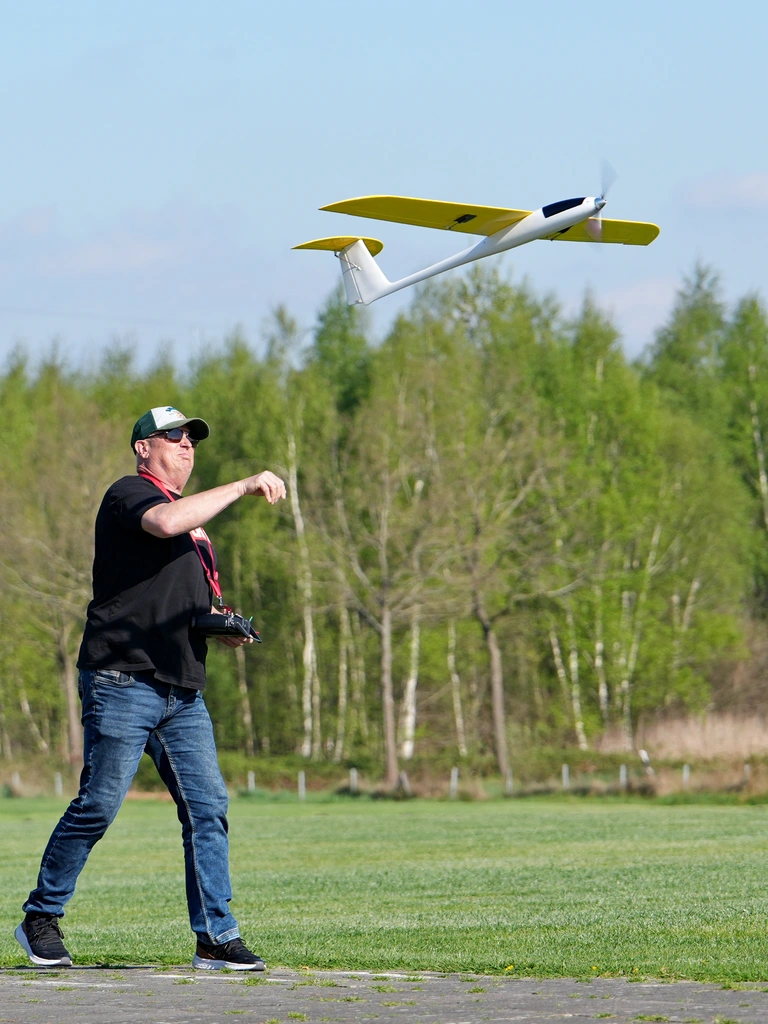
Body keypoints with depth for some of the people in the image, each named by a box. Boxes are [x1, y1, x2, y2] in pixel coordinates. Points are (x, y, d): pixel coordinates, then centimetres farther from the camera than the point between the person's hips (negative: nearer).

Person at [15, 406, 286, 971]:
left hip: (184, 692, 8)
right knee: (98, 806, -8)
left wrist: (225, 628, 11)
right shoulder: (128, 494, -1)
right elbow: (165, 522, -26)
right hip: (122, 682, -8)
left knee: (208, 807, -2)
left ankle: (217, 937, -1)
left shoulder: (196, 522, 25)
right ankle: (41, 918, 6)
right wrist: (244, 485, -20)